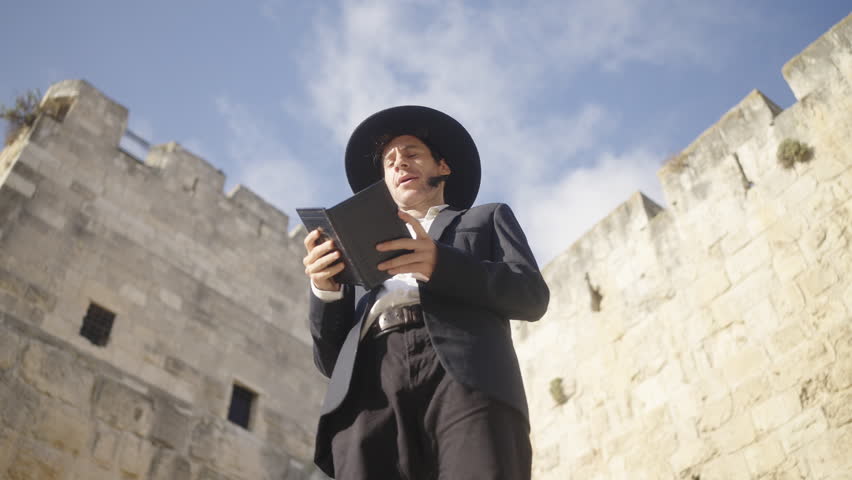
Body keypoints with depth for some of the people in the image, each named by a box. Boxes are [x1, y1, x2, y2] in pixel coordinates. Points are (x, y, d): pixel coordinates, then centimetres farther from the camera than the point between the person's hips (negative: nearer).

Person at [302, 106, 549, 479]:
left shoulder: (487, 218, 29)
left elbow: (532, 295, 9)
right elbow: (331, 360, 24)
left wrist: (440, 263, -8)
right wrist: (325, 289, 4)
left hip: (465, 376, -2)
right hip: (369, 391, 3)